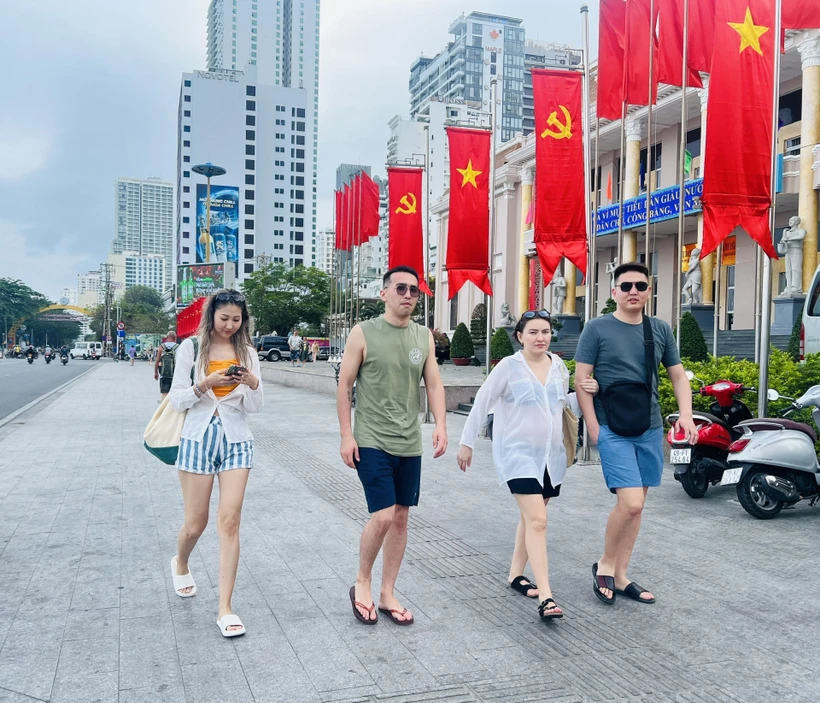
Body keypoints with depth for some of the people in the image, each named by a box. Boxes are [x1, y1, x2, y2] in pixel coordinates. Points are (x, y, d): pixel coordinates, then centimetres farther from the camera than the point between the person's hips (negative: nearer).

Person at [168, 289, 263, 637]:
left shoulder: (246, 353, 6)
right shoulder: (191, 348, 1)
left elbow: (254, 407, 5)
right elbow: (177, 400, -2)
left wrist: (253, 384, -15)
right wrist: (206, 384, -19)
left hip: (236, 440, 1)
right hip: (199, 437, -1)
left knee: (230, 520, -7)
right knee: (196, 523, 8)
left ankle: (225, 609, 0)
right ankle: (180, 564, 44)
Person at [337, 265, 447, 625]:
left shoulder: (424, 336, 7)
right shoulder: (363, 333, -5)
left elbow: (434, 384, 7)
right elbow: (344, 385, -4)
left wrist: (440, 424, -9)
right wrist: (346, 435, -9)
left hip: (410, 444, 5)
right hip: (372, 442, -5)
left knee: (401, 517, 9)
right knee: (382, 516, -11)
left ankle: (387, 594, 24)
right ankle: (361, 584, 15)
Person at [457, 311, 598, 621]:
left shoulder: (558, 365, 7)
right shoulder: (509, 366, -9)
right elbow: (481, 405, -5)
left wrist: (585, 393, 1)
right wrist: (466, 443, -3)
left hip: (551, 455, 6)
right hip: (519, 454, -6)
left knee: (531, 518, 16)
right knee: (537, 520, -15)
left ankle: (516, 574, 33)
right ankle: (545, 597, -16)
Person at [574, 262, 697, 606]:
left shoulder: (660, 330, 9)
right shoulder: (597, 329, -4)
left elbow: (678, 375, 15)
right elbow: (582, 380, -5)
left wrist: (686, 414, 0)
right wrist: (593, 427, -10)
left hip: (650, 429, 5)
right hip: (612, 431, -5)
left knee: (635, 504, 10)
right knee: (630, 502, -14)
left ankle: (620, 575, 23)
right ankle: (604, 564, 9)